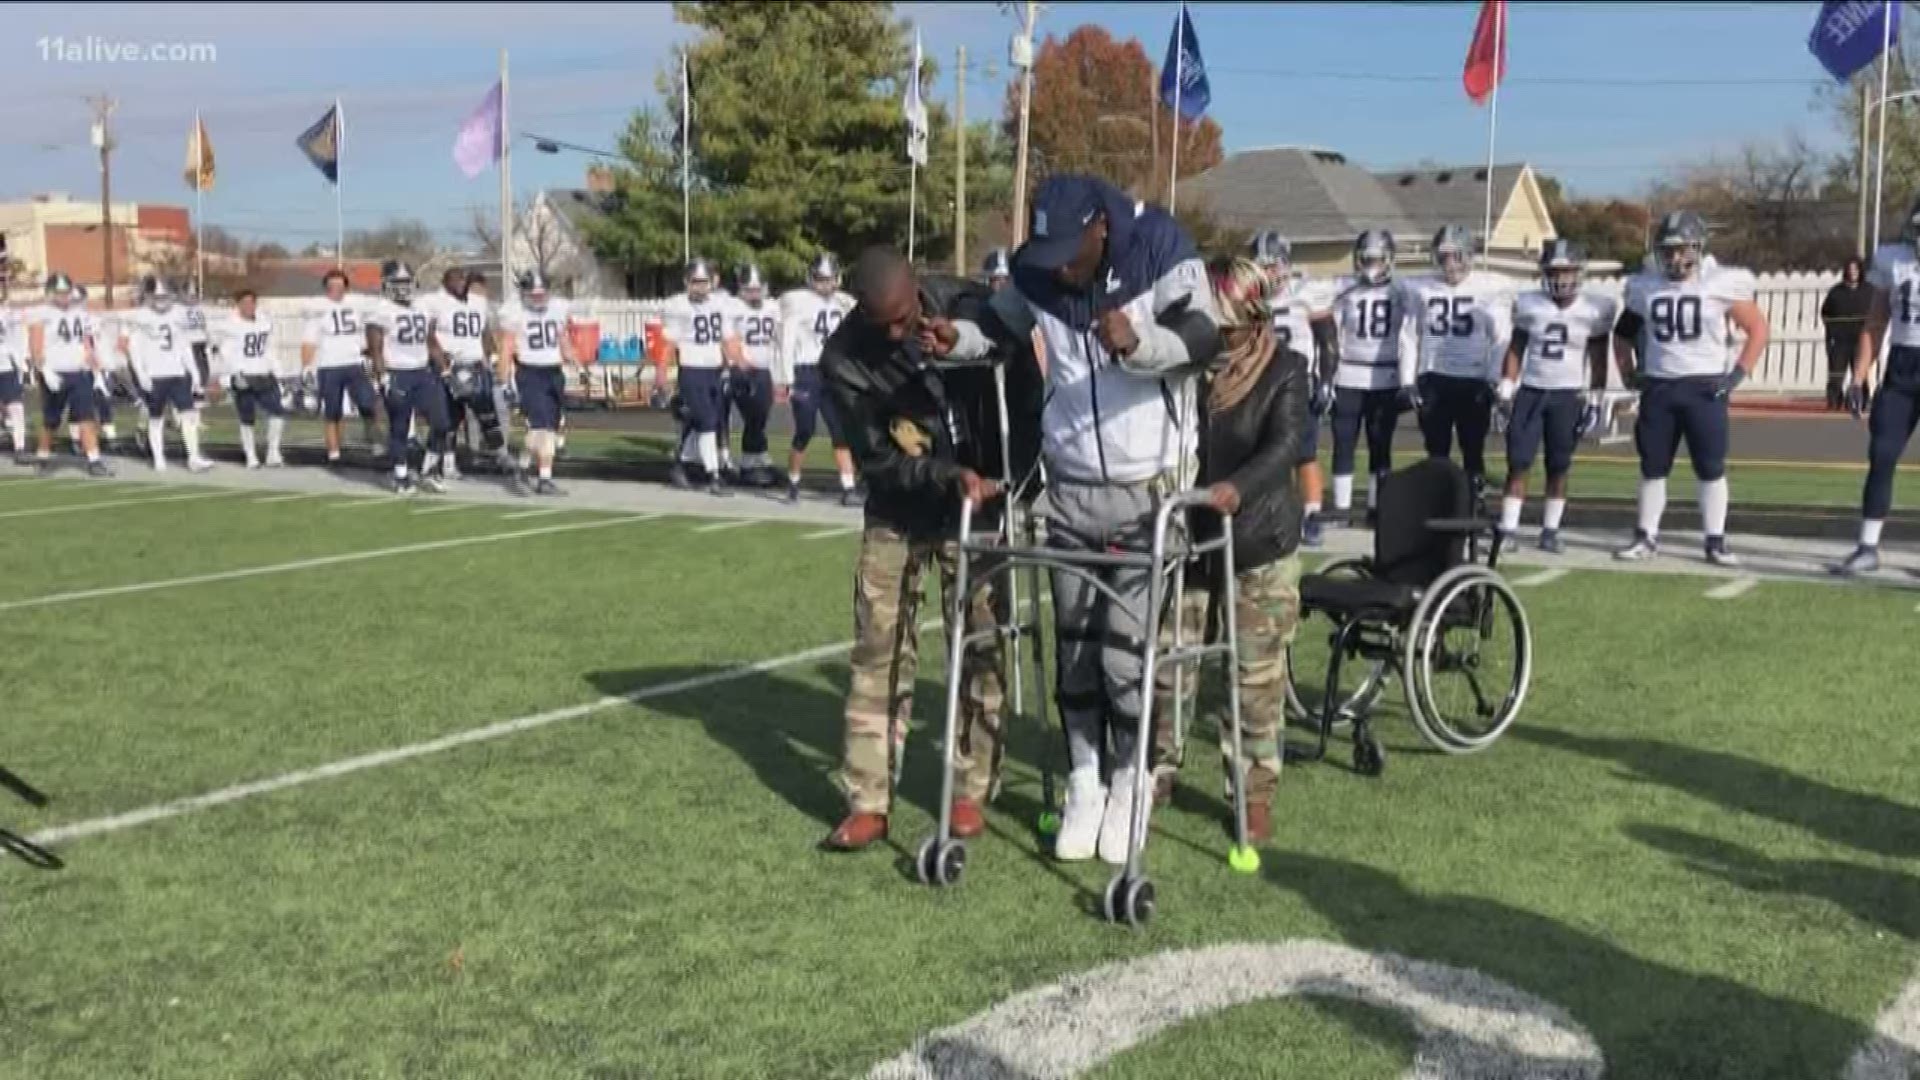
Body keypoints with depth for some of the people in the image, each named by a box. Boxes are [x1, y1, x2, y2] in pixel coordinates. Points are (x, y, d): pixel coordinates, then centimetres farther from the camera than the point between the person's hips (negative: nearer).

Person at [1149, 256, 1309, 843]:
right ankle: (1157, 772, 23)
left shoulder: (1286, 368, -7)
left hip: (1257, 538, -2)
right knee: (1166, 659, 7)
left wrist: (1237, 488, -38)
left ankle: (1255, 790, 17)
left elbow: (1284, 446, -20)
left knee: (1256, 672, 5)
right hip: (1183, 532, 3)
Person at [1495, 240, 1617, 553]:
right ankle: (1507, 530, -2)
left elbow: (1598, 360, 2)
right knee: (1518, 463, -4)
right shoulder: (1528, 304, 0)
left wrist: (1595, 401, -2)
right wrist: (1505, 389, 2)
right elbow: (1515, 350, 8)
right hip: (1530, 391, 1)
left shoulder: (1595, 309, -4)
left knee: (1558, 468, 3)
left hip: (1568, 395, -1)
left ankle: (1551, 531, 12)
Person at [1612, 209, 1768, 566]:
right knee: (1652, 466, 8)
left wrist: (1737, 375, -8)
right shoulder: (1645, 288, 5)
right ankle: (1646, 538, 18)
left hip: (1704, 387, -3)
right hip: (1658, 387, 3)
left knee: (1711, 468, -1)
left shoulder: (1722, 285, -5)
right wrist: (1629, 374, 10)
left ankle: (1716, 542, 6)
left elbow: (1758, 330, 0)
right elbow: (1623, 334, 21)